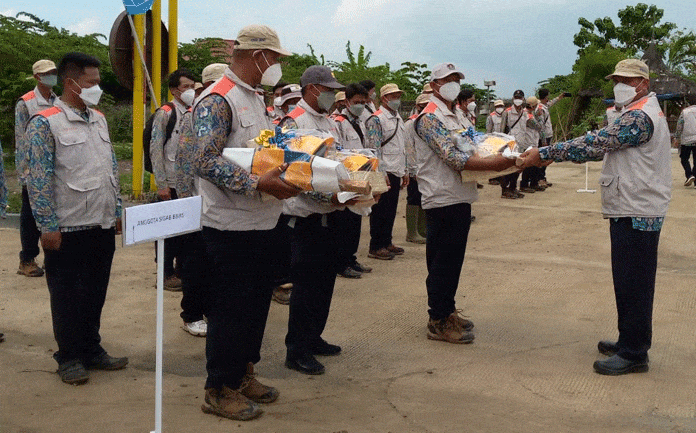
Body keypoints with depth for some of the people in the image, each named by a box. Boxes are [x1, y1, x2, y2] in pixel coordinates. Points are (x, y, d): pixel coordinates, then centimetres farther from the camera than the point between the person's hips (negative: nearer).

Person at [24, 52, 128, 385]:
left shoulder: (99, 119, 11)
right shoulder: (45, 124, -10)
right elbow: (38, 181, -13)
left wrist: (117, 211, 15)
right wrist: (48, 226, -15)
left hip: (102, 225, 6)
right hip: (68, 230, -6)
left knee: (95, 292, 14)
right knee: (67, 296, 6)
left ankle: (91, 350, 28)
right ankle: (69, 357, 19)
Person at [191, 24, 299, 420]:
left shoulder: (257, 100, 15)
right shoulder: (217, 100, -15)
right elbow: (206, 162, -25)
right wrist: (258, 183, -29)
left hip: (264, 223, 9)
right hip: (232, 226, -9)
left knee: (257, 303, 16)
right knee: (230, 310, 0)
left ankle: (243, 375, 31)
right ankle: (220, 391, 14)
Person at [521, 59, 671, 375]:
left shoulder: (639, 117, -17)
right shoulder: (640, 112, 18)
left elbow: (596, 144, -22)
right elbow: (603, 145, 20)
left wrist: (545, 154, -17)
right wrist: (551, 154, 12)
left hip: (636, 214, -11)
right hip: (633, 210, 11)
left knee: (633, 284, -5)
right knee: (629, 282, 17)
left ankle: (633, 354, 2)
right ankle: (631, 341, 27)